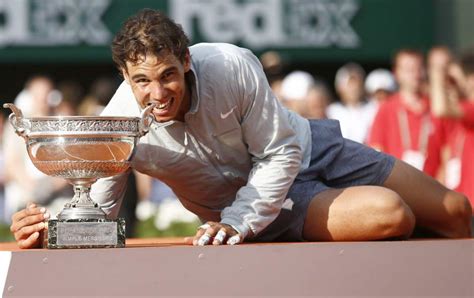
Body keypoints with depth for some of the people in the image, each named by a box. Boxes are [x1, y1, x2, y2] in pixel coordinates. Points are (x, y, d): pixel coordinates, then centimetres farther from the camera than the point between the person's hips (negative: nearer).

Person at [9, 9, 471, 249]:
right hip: (275, 216, -2)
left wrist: (237, 222, -32)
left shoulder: (232, 67, -31)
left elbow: (280, 152, -21)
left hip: (307, 148, 2)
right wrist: (46, 232, -41)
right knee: (390, 217, -29)